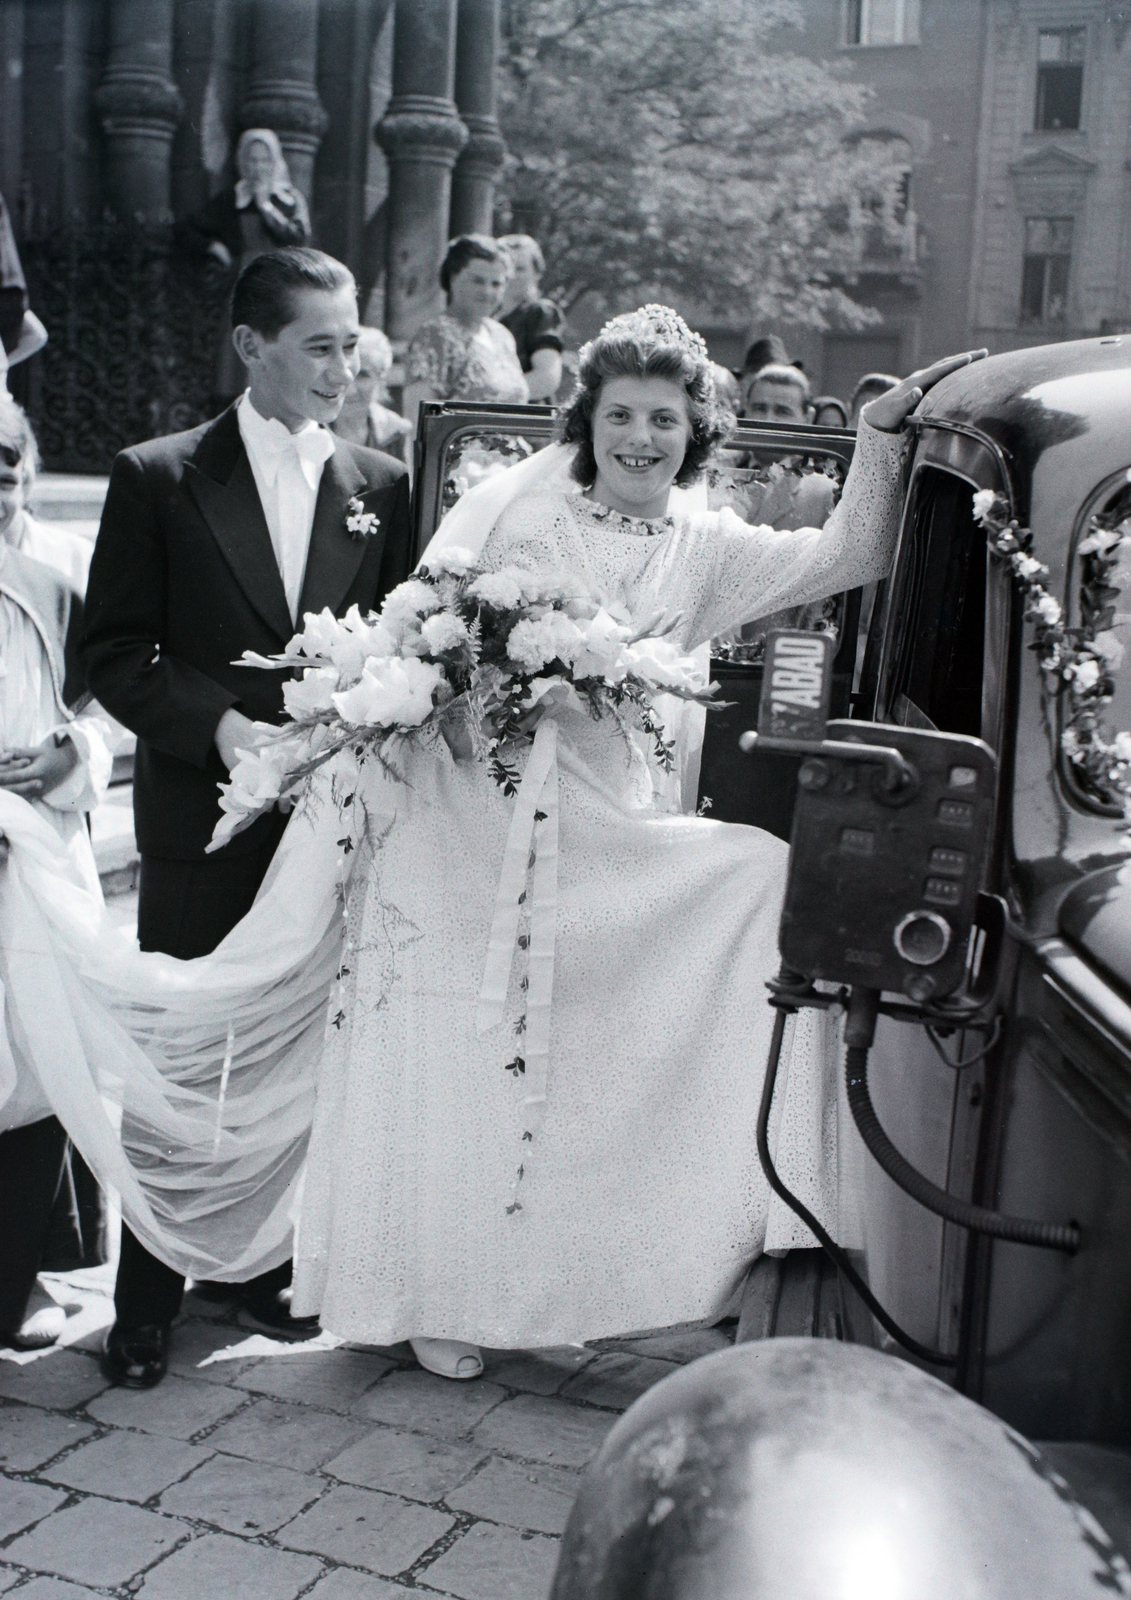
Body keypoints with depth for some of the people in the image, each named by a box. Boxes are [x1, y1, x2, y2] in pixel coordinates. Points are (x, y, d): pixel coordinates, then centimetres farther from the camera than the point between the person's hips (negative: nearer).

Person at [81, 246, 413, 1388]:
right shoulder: (158, 479, -2)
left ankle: (264, 1263, 28)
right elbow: (113, 651, -3)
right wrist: (219, 724, -17)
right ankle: (147, 1299, 18)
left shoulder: (381, 486, 7)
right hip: (204, 822, -2)